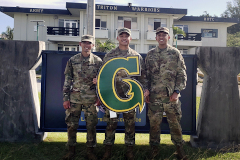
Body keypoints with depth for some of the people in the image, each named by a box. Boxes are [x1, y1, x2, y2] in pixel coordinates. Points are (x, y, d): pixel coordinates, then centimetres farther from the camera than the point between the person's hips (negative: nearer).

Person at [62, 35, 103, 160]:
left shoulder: (98, 61, 3)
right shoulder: (72, 60, 5)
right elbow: (67, 80, 4)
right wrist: (66, 98, 0)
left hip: (91, 99, -1)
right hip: (74, 98, 1)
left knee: (91, 125, 6)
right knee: (71, 124, 6)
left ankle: (90, 150, 22)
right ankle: (71, 150, 23)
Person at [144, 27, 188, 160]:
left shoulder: (175, 53, 4)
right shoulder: (150, 54, 9)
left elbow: (182, 75, 2)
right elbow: (146, 75, 11)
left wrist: (177, 91, -8)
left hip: (171, 96, -1)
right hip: (154, 96, 2)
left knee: (175, 123, 6)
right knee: (154, 123, 7)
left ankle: (179, 149, 22)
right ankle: (154, 149, 22)